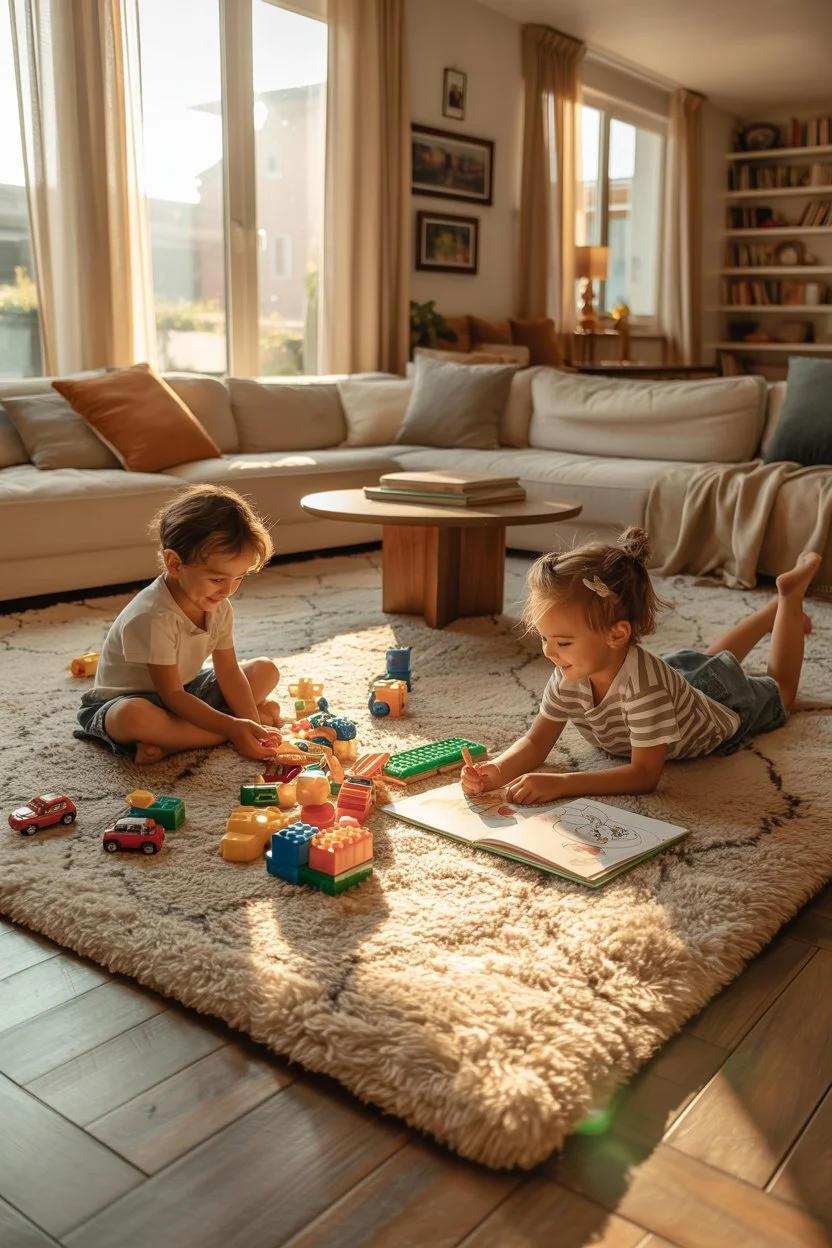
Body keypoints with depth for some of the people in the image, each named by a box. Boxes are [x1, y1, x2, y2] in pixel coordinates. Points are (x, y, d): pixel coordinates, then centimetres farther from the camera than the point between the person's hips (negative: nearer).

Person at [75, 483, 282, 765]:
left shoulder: (219, 607, -8)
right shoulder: (153, 617, -32)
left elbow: (228, 671, -7)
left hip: (185, 691, 8)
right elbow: (172, 696, -30)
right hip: (128, 698, -8)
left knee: (266, 670, 2)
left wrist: (252, 726, -22)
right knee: (133, 716, -43)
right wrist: (234, 727, -36)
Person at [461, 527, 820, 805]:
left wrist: (561, 783, -60)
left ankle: (790, 596, 43)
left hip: (720, 707, -4)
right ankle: (774, 613, 55)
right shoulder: (570, 675, -33)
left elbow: (645, 775, -50)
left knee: (779, 689, 29)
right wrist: (496, 771, -50)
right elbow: (535, 743, -29)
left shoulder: (642, 683, -51)